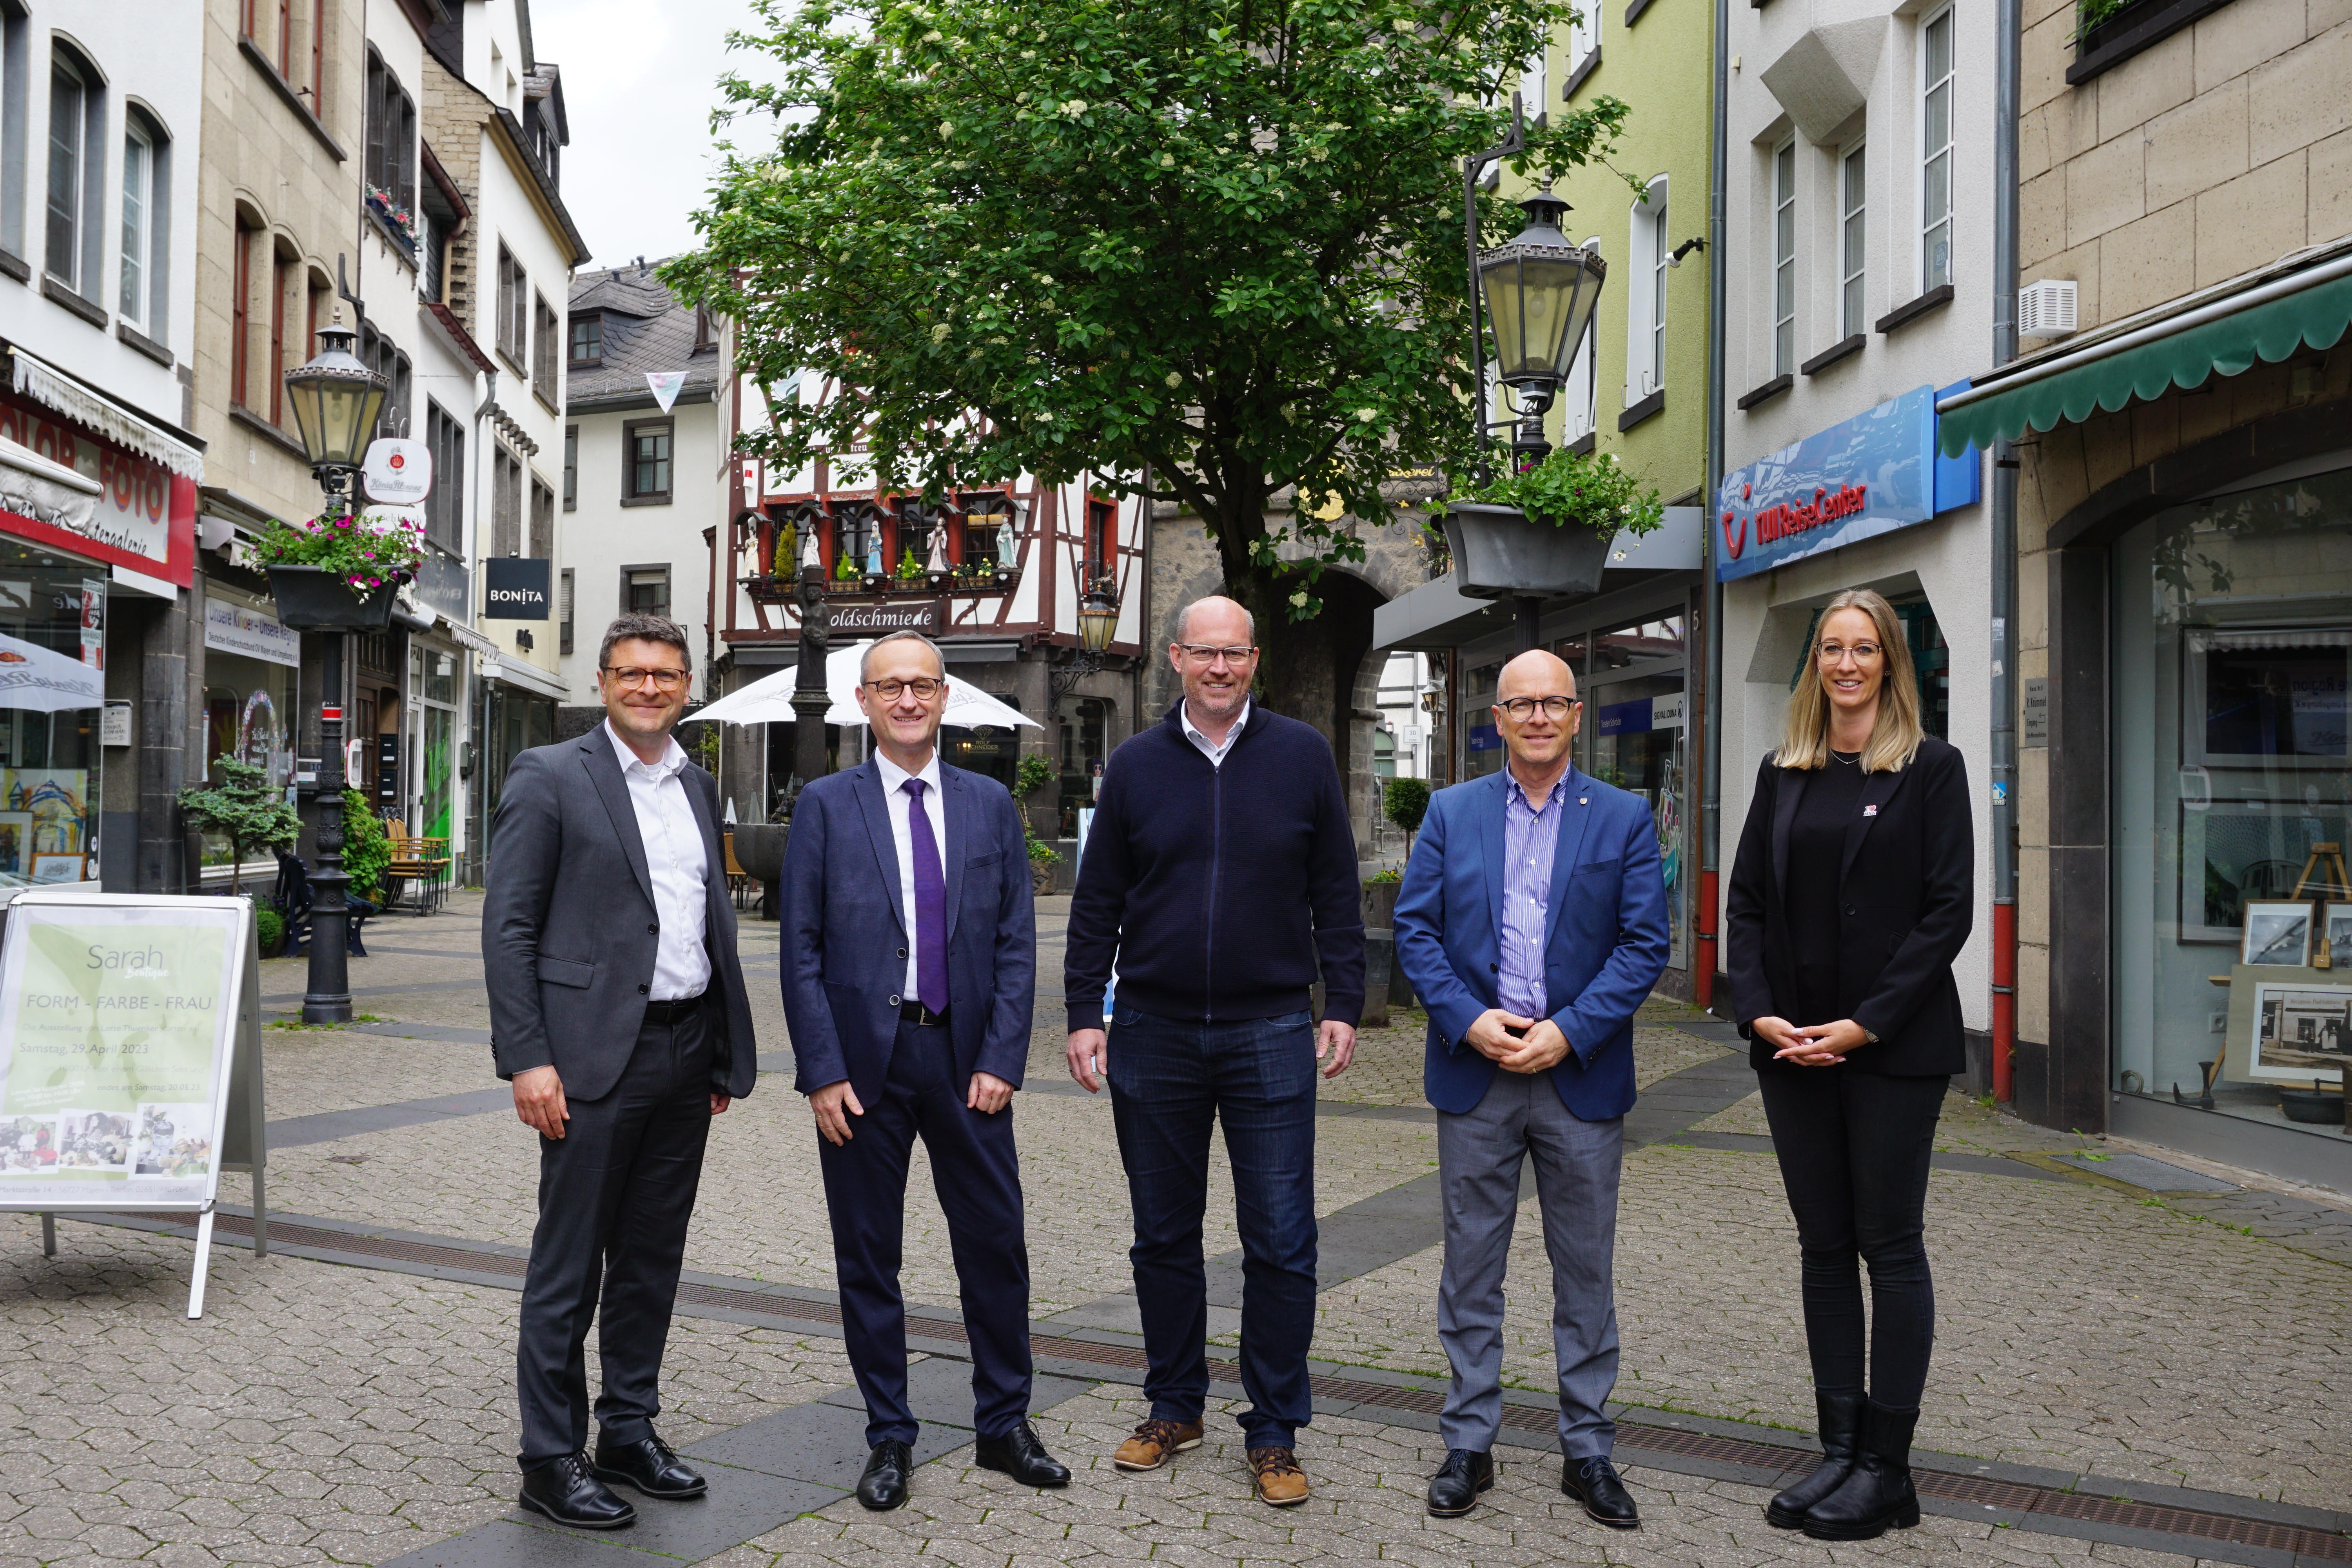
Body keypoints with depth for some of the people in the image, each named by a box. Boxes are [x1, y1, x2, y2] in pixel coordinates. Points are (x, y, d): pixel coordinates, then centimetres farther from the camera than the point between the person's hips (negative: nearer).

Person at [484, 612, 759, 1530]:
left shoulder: (698, 788, 14)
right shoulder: (549, 776, -4)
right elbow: (508, 928, -8)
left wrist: (728, 1055, 14)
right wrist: (528, 1060, -15)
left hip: (685, 1055, 6)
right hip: (597, 1052, -6)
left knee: (652, 1259, 15)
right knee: (568, 1266, 3)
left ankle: (628, 1435, 28)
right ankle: (550, 1460, 15)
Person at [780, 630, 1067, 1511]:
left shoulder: (991, 805, 6)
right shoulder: (826, 807, 1)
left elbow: (1017, 942, 4)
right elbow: (802, 950, -2)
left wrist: (1002, 1060, -5)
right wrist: (823, 1072, -8)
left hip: (965, 1058, 2)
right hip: (863, 1058, -1)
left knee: (996, 1243, 7)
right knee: (867, 1257, 8)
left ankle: (1004, 1424, 25)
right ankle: (889, 1438, 23)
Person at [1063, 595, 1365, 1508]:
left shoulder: (1302, 757, 2)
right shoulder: (1135, 766, 4)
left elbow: (1336, 893, 5)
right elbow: (1097, 903, 6)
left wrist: (1344, 1004, 0)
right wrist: (1084, 1014, 0)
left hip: (1269, 1032, -1)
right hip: (1153, 1033, 1)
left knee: (1281, 1244, 1)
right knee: (1164, 1236, 12)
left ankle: (1274, 1434, 15)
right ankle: (1174, 1408, 29)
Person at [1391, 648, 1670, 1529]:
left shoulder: (1624, 819, 3)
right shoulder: (1451, 812, 6)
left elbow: (1645, 945, -3)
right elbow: (1414, 929, 1)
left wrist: (1567, 1032, -13)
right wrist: (1469, 1020, -12)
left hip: (1581, 1075, 0)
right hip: (1474, 1070, 1)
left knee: (1585, 1273, 9)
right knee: (1470, 1268, 8)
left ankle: (1588, 1450, 22)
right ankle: (1468, 1445, 20)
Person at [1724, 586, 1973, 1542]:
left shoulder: (1930, 769, -2)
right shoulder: (1784, 773, 11)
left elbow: (1947, 908, -8)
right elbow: (1746, 901, 8)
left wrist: (1864, 1025, -14)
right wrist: (1760, 1012, -6)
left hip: (1892, 1045, -4)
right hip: (1793, 1044, 4)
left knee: (1890, 1246, 2)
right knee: (1823, 1246, 10)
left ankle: (1886, 1466, 11)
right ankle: (1840, 1447, 19)